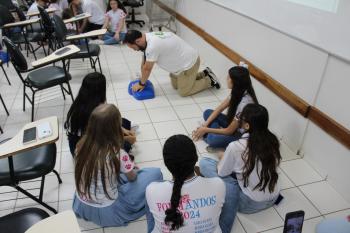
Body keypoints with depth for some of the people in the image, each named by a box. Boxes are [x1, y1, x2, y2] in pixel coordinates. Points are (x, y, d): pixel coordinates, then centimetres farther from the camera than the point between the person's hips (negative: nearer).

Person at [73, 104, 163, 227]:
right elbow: (132, 178, -8)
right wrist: (133, 169, 14)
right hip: (107, 212, -6)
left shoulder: (82, 144, -13)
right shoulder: (118, 154, -29)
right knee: (155, 173, -1)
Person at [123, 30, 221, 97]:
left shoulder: (152, 45, -33)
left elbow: (147, 68, -20)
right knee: (175, 85, 21)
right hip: (184, 60, 10)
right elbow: (144, 63, 6)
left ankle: (209, 81, 13)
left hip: (189, 62, -9)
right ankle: (204, 74, 28)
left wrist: (141, 84, -5)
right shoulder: (148, 37, -2)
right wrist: (142, 81, 9)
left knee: (184, 92, -1)